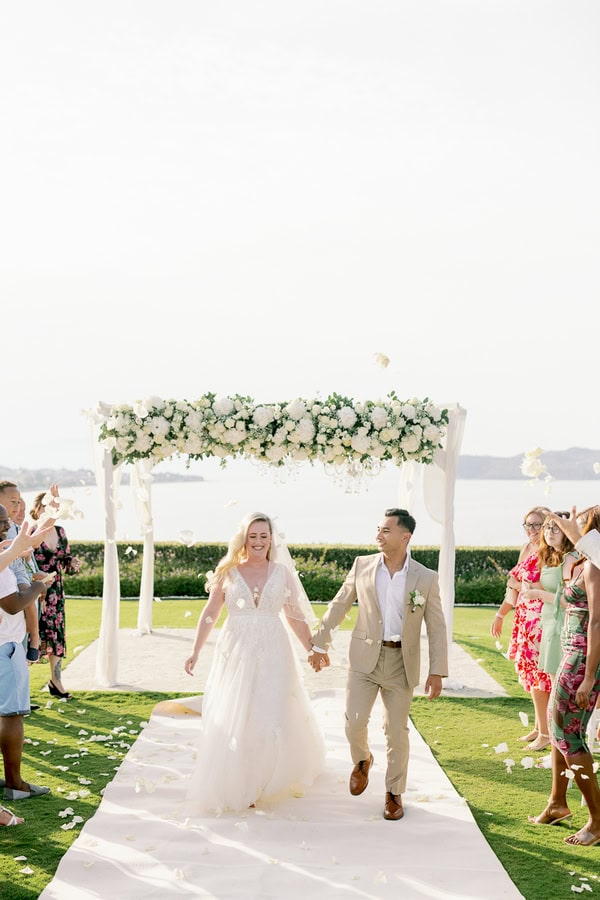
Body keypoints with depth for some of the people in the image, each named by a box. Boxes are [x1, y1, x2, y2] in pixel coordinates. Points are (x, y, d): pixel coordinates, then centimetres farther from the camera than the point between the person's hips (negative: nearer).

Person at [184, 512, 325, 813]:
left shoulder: (282, 572, 2)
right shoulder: (227, 572, 0)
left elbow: (295, 616, 9)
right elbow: (210, 614, 4)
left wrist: (312, 650, 10)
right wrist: (195, 651, -1)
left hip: (272, 655, 0)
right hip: (235, 653, 0)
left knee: (272, 719, -2)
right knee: (230, 721, 4)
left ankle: (263, 781, 23)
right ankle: (234, 785, 22)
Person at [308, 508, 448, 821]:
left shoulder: (426, 578, -5)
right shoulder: (362, 565, 0)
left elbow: (437, 628, -1)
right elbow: (338, 606, 8)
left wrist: (437, 671, -5)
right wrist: (319, 644, 9)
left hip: (401, 663, -1)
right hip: (365, 657, 1)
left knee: (396, 730, 5)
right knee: (354, 720, -8)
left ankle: (394, 793, 24)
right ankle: (362, 760, 26)